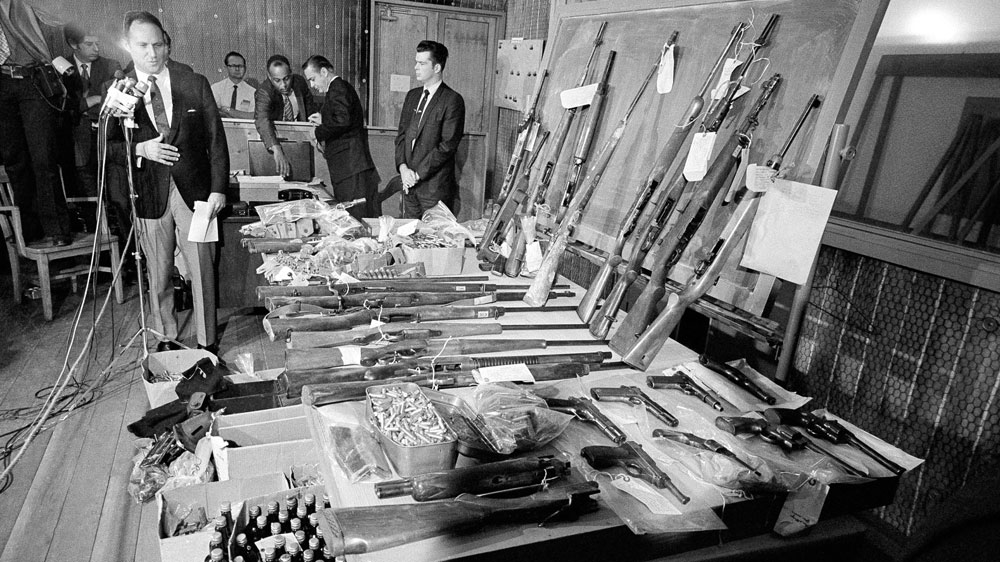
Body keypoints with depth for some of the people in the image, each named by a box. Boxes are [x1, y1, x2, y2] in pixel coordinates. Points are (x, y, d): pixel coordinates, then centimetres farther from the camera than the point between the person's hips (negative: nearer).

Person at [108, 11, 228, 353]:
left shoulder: (195, 84, 2)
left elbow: (216, 139, 3)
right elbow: (109, 147, 5)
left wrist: (218, 188, -3)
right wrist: (139, 149, -16)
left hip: (195, 192, -1)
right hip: (149, 196, 1)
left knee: (202, 272, 4)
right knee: (158, 276, 10)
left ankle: (207, 343, 17)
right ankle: (166, 338, 28)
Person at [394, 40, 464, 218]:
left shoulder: (452, 100, -9)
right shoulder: (412, 96, 14)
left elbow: (448, 145, -15)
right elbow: (401, 134, 13)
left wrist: (418, 173, -14)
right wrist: (403, 167, -4)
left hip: (435, 185, -6)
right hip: (409, 184, 6)